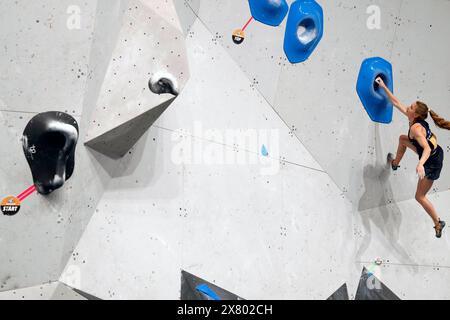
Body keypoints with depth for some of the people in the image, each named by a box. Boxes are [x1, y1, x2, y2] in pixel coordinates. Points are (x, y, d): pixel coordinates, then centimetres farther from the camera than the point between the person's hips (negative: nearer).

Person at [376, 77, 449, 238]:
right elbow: (396, 103, 4)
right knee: (402, 139, 25)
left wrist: (420, 164, -57)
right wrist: (384, 87, 4)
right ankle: (396, 163, 49)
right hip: (434, 152, 9)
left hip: (432, 163, -9)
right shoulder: (415, 119, -6)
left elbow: (427, 149, -41)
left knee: (420, 197, 4)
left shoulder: (416, 128, -32)